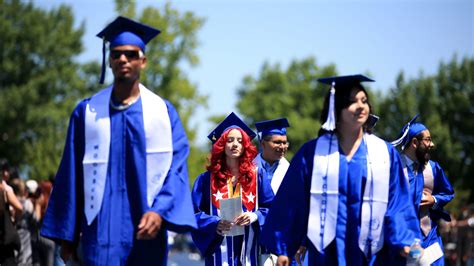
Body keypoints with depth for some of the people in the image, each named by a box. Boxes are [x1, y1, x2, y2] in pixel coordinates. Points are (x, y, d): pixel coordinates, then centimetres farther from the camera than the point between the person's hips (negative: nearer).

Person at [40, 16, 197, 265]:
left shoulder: (163, 112, 7)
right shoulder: (87, 112, 8)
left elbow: (176, 168, -2)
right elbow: (71, 175, 8)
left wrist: (160, 211, -19)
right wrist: (67, 235, 5)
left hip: (147, 230, 1)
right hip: (102, 231, -1)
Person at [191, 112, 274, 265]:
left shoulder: (257, 177, 10)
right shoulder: (207, 179, 6)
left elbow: (271, 208, 8)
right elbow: (196, 212, 3)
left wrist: (254, 217, -11)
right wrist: (215, 224, -14)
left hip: (249, 246, 1)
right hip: (219, 248, -1)